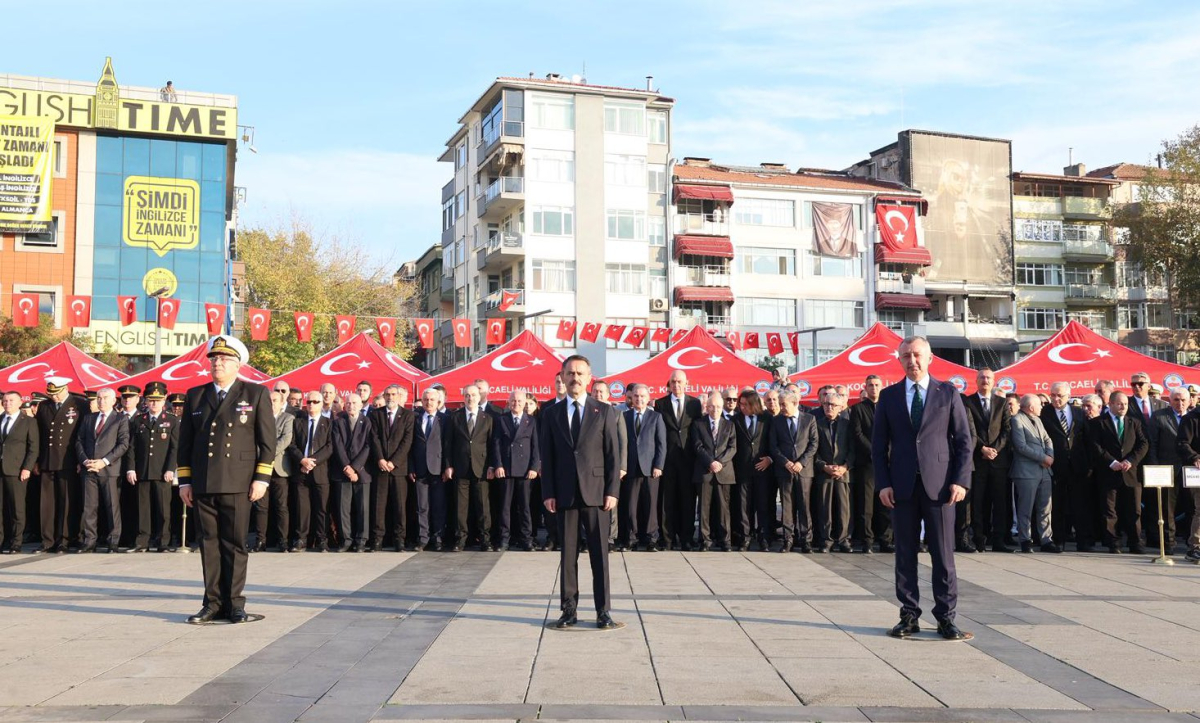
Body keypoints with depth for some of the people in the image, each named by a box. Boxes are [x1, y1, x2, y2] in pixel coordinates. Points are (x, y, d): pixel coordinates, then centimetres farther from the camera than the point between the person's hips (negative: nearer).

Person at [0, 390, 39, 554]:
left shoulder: (29, 422, 4)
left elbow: (33, 448, -1)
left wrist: (27, 468, -10)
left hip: (16, 470, -4)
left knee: (16, 508, -2)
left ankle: (15, 544, 3)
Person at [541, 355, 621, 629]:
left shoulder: (604, 412, 4)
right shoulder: (552, 414, 8)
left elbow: (612, 454, 2)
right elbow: (547, 457, 7)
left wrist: (612, 491, -6)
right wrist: (548, 493, -1)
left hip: (595, 491, -1)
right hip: (564, 493, 1)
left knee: (599, 553, 2)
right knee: (567, 554, 6)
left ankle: (603, 611, 9)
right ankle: (569, 609, 13)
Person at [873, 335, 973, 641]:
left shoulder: (948, 393, 5)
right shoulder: (888, 396, 8)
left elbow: (964, 439, 3)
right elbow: (878, 444, 8)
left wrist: (960, 480, -6)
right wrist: (883, 483, -2)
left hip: (939, 483, -1)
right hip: (902, 486, 1)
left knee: (943, 553, 2)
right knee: (905, 553, 5)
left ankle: (946, 617, 10)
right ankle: (909, 615, 14)